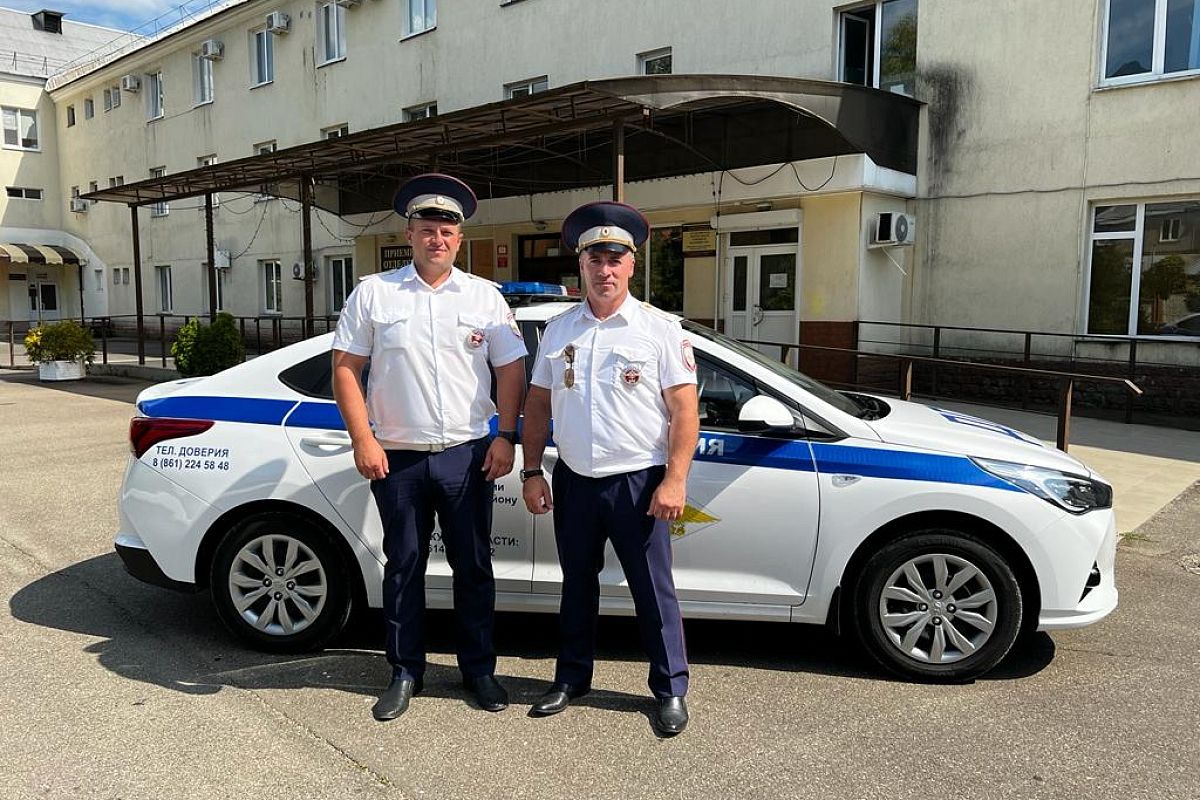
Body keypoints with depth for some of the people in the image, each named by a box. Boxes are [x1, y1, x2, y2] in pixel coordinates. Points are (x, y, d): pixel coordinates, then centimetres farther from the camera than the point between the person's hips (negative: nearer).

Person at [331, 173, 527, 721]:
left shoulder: (484, 296, 6)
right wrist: (363, 441, -7)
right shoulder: (373, 293, 3)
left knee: (474, 567, 9)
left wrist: (505, 438, -3)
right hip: (396, 457, 0)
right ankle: (405, 673, 26)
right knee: (404, 567, 10)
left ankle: (479, 669, 25)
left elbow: (511, 371, 6)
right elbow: (345, 368, 2)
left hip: (467, 456, 1)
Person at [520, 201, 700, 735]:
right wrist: (532, 472, 5)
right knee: (577, 584, 17)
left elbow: (685, 408, -8)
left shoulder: (660, 329, -5)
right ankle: (572, 677, 34)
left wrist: (675, 480, -15)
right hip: (573, 482, 4)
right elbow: (538, 404, 11)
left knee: (654, 591, 5)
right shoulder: (558, 330, 7)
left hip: (638, 484, -4)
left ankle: (671, 689, 22)